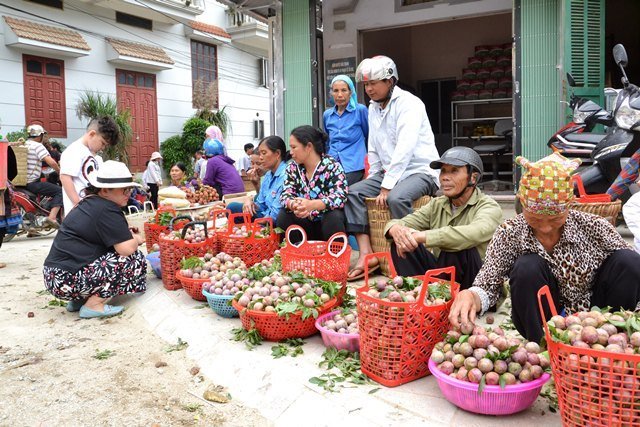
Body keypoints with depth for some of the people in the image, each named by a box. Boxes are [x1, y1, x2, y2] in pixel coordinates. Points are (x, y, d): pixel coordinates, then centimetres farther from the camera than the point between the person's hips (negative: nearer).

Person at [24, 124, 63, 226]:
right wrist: (60, 171, -5)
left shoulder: (24, 145, 15)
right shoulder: (38, 146, -11)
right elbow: (51, 162, -22)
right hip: (32, 183, -9)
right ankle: (52, 217, -27)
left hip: (21, 181, 9)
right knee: (60, 191, -11)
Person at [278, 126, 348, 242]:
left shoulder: (332, 166, -14)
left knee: (334, 216, -33)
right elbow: (285, 195, -9)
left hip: (329, 223, -3)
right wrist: (293, 204, -35)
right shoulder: (292, 167, -1)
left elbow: (340, 197, -27)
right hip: (305, 224, 4)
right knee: (283, 216, -20)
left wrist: (311, 205, -45)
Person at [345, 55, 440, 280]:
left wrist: (386, 187, -26)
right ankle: (366, 253, -18)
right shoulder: (373, 108, 11)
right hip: (388, 172, 8)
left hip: (421, 171, -8)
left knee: (396, 198, -36)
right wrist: (374, 181, 9)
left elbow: (405, 148, -24)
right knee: (353, 192, -11)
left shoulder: (408, 103, -14)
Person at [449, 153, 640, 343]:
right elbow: (486, 287, -17)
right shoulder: (510, 234, -15)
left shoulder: (593, 227, -13)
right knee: (527, 268, -29)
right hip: (544, 324, -1)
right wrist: (469, 296, -41)